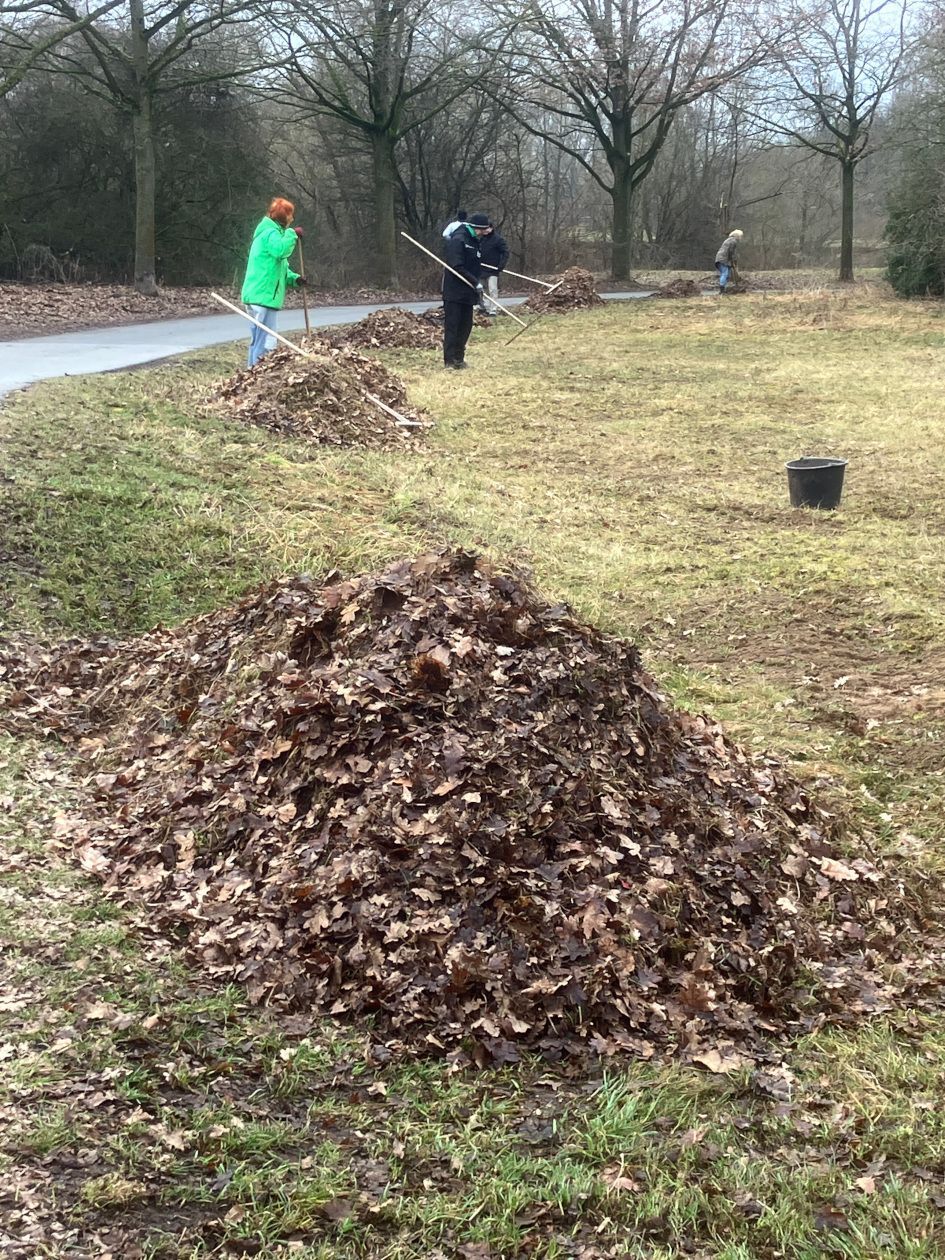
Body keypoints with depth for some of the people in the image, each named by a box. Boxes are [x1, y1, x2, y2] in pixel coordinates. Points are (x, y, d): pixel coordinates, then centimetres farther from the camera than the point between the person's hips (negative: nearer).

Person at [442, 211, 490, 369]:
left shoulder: (473, 241, 15)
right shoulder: (458, 240, -14)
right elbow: (457, 267, -21)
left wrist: (477, 282, 7)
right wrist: (475, 282, -21)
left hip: (467, 293, 9)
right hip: (454, 292, -9)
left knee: (465, 326, 12)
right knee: (452, 326, -5)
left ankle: (459, 357, 20)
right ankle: (450, 360, -4)